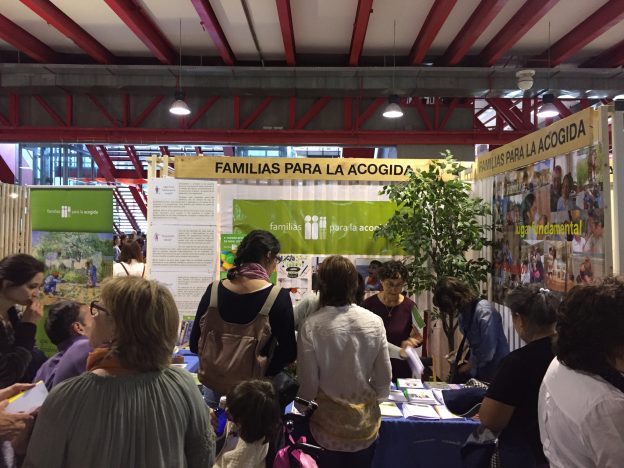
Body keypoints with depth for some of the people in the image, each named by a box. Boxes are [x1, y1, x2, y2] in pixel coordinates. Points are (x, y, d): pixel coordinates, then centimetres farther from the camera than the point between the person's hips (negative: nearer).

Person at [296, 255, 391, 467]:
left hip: (328, 428, -2)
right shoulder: (375, 322, -11)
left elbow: (308, 386, -13)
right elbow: (384, 381, -4)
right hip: (366, 426, 3)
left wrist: (306, 403, 9)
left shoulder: (312, 326, -20)